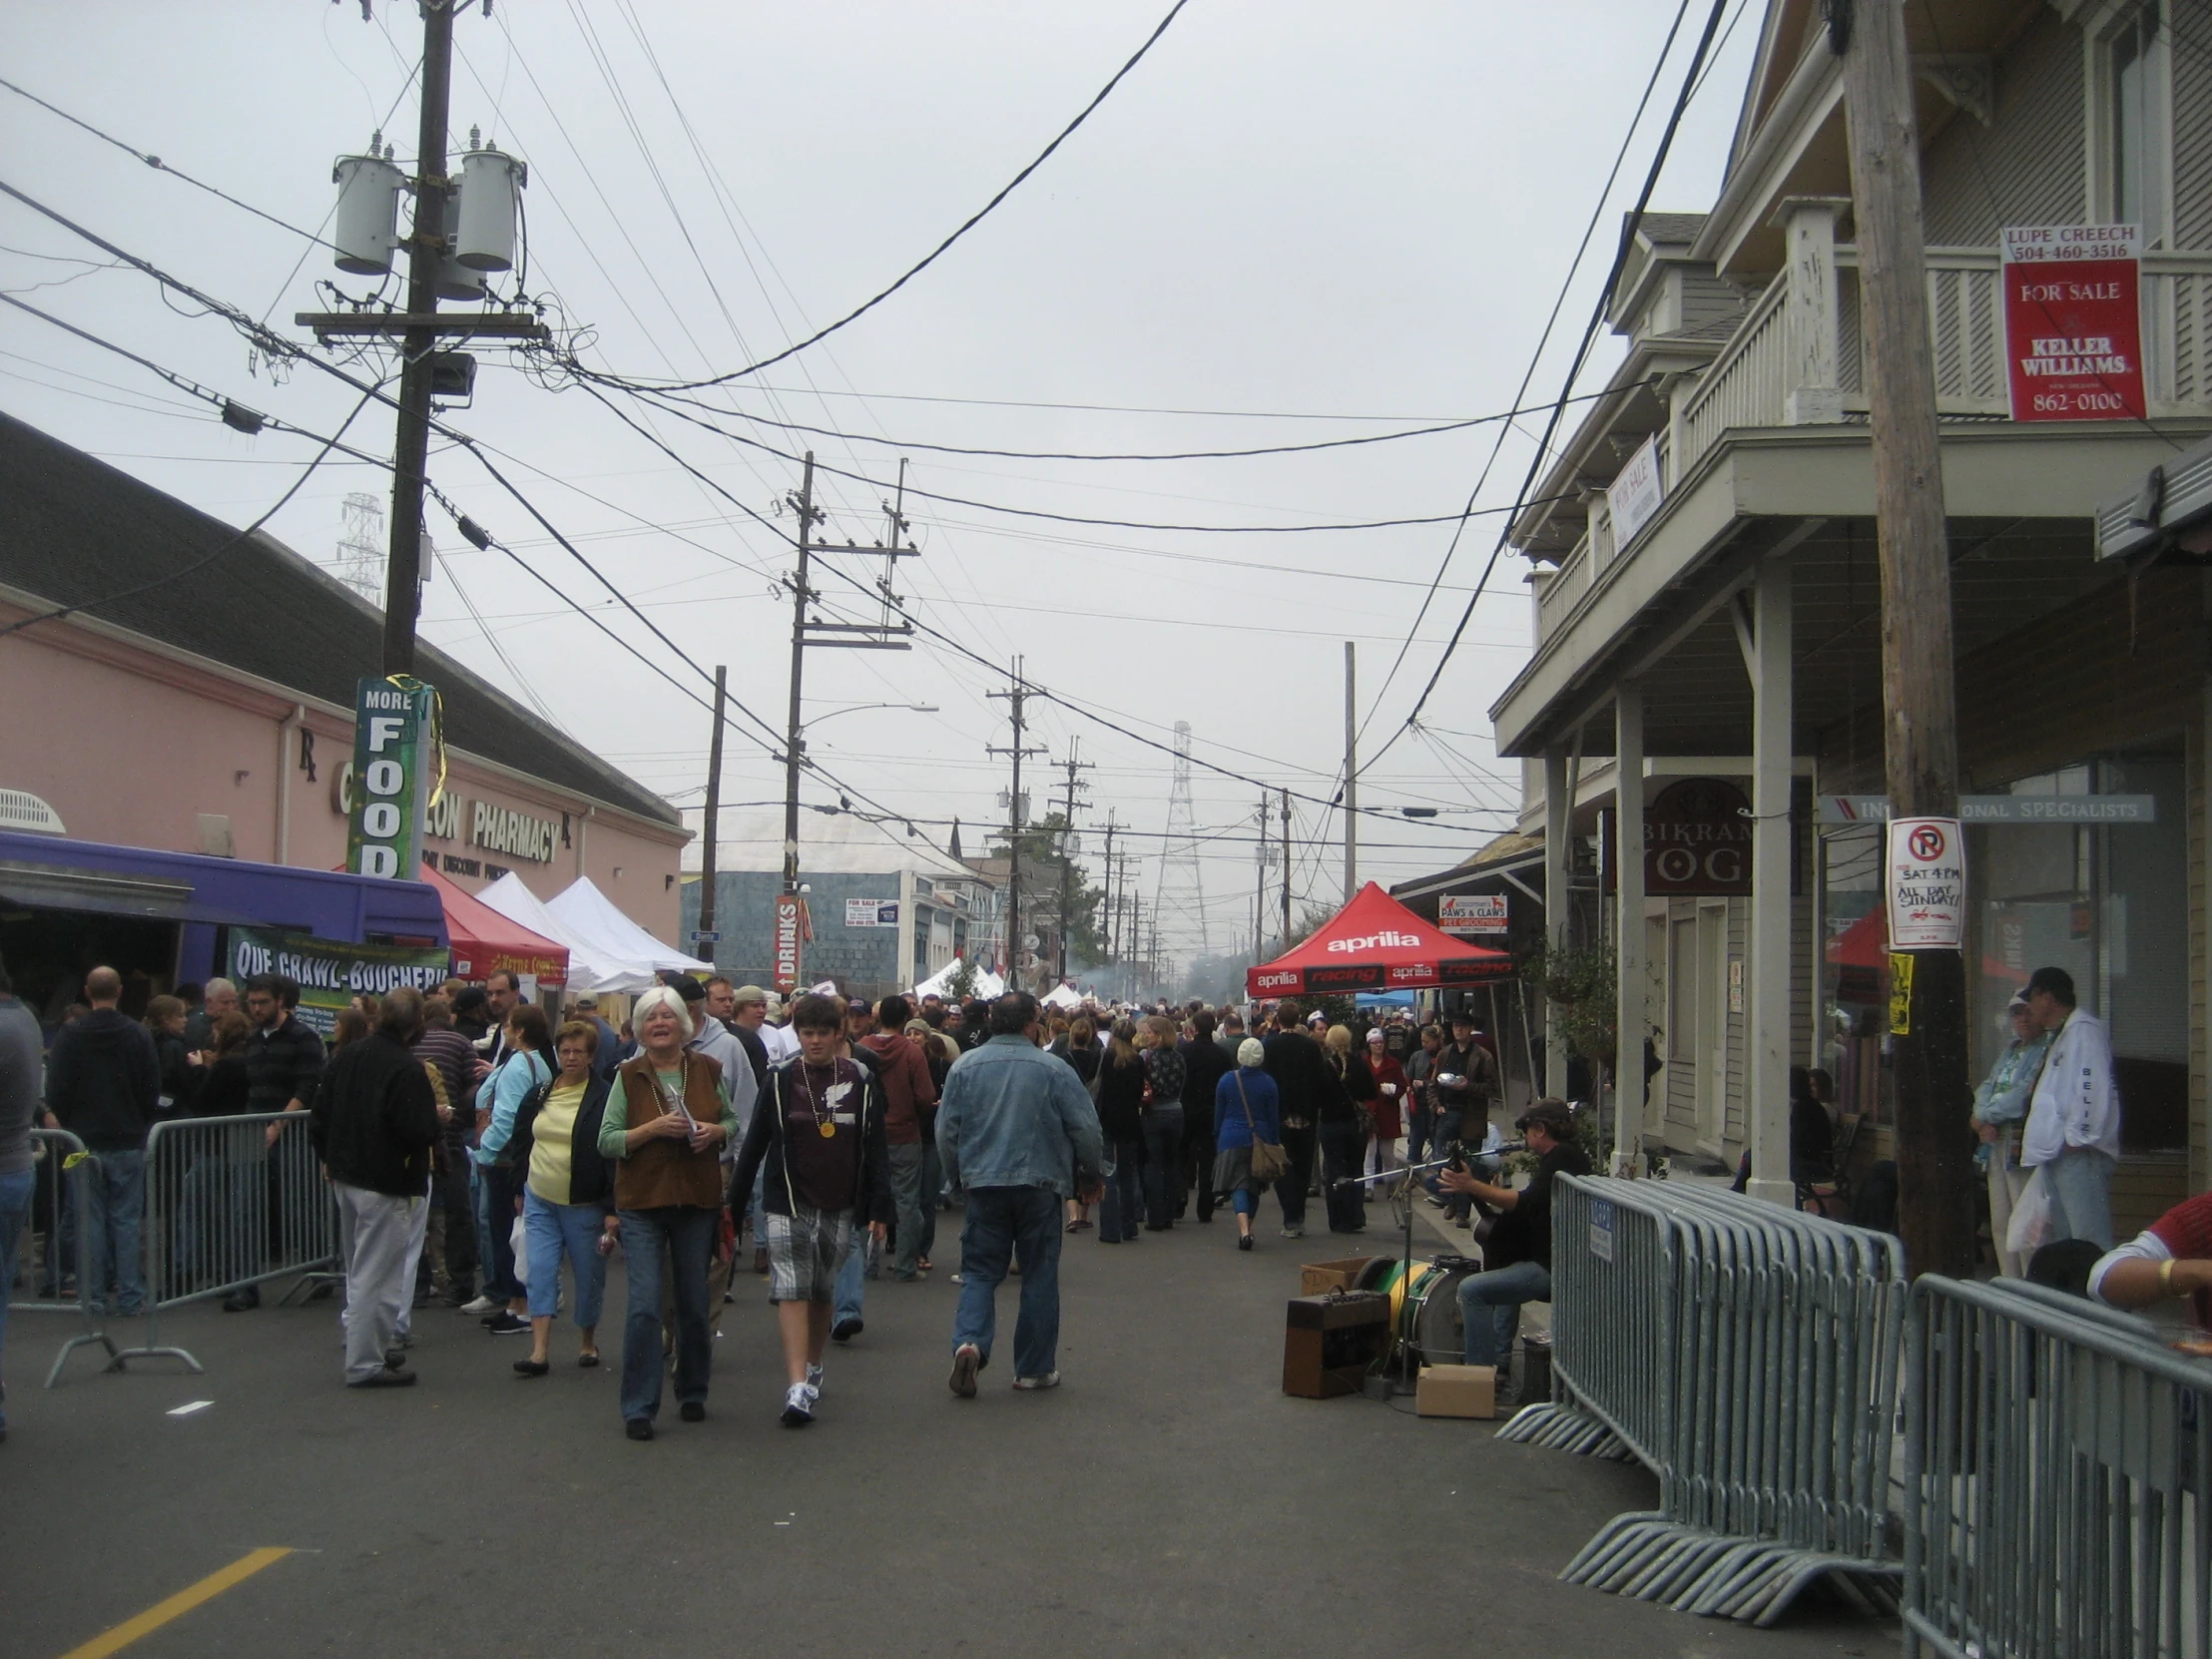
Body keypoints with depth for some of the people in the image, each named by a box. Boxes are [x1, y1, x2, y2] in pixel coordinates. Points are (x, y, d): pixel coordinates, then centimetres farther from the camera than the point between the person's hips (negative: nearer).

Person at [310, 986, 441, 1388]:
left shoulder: (346, 1056, 4)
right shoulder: (408, 1070, -20)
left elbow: (318, 1118, 10)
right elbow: (421, 1132, -23)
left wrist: (331, 1160, 21)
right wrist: (438, 1119, -2)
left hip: (346, 1179, 8)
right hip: (386, 1186, -8)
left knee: (359, 1270, 19)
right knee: (375, 1275, -1)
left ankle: (373, 1345, 29)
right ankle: (366, 1363, 4)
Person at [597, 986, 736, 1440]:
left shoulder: (707, 1070, 4)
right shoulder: (628, 1077, -1)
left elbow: (732, 1121, 15)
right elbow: (606, 1141, -4)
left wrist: (714, 1131, -7)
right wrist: (653, 1128, -18)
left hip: (698, 1202, 2)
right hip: (642, 1203, -2)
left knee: (694, 1305, 9)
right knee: (644, 1304, -10)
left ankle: (692, 1393, 27)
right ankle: (639, 1408, -2)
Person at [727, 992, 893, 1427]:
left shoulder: (862, 1081, 2)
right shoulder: (780, 1080, 0)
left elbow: (876, 1149, 4)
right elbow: (755, 1143, 4)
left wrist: (880, 1208, -1)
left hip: (840, 1207, 2)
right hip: (787, 1203, -2)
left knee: (824, 1293, 13)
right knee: (791, 1291, -12)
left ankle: (813, 1367, 35)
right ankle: (797, 1389, -18)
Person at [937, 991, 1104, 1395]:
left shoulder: (964, 1066, 0)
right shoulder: (1054, 1069, -6)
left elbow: (946, 1131, 3)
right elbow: (1086, 1128, -4)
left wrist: (957, 1175, 19)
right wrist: (1089, 1176, 13)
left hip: (983, 1184, 2)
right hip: (1040, 1184, -1)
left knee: (980, 1271, 9)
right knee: (1039, 1276, 8)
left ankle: (969, 1342, -15)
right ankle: (1035, 1368, 12)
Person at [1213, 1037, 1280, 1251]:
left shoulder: (1226, 1080, -2)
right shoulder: (1268, 1083, -2)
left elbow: (1219, 1114, 5)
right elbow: (1274, 1117, 2)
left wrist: (1217, 1138, 16)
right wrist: (1274, 1143, 10)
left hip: (1232, 1138, -1)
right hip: (1259, 1138, 1)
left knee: (1238, 1185, -5)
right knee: (1254, 1185, 15)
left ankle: (1244, 1231, -25)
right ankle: (1247, 1230, 24)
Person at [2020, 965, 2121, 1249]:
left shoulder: (2084, 1030, -10)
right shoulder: (2060, 1035, 23)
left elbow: (2093, 1088, -20)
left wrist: (2077, 1138, -20)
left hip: (2079, 1154, -11)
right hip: (2058, 1153, 11)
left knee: (2090, 1243, -13)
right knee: (2063, 1238, 13)